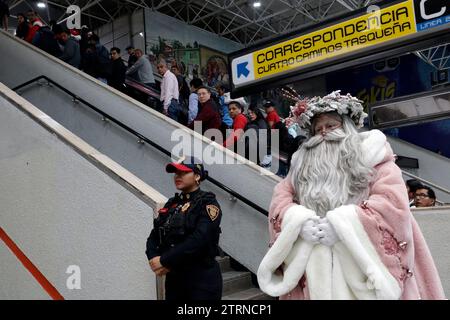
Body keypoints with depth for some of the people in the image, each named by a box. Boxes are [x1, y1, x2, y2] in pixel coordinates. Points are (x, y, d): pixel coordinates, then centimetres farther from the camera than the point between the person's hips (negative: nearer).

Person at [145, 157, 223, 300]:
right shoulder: (172, 204, 10)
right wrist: (154, 259, -11)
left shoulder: (207, 203, -9)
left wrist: (165, 261, -17)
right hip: (174, 277, 6)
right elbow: (154, 237, 9)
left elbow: (198, 240, -21)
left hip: (202, 279, -6)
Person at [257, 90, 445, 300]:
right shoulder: (304, 164, 14)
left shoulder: (371, 156, 4)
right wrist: (299, 222, -15)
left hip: (364, 265, -2)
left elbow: (393, 202, -9)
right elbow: (280, 198, 5)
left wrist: (342, 223, -19)